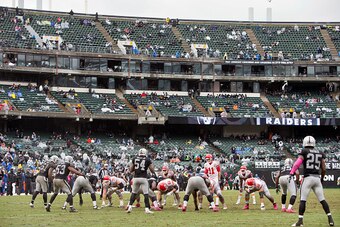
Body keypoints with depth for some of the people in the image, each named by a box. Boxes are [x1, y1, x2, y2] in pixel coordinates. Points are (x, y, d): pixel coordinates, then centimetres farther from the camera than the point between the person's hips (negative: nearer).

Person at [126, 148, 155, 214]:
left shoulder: (134, 159, 6)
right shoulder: (148, 160, -1)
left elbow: (131, 170, 8)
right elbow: (152, 171, 0)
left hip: (136, 178, 3)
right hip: (143, 178, -3)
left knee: (133, 193, 16)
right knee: (146, 194, -1)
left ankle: (130, 207, 12)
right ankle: (147, 209, -6)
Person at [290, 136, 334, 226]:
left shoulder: (304, 152, 0)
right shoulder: (320, 153, 11)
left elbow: (297, 163, -15)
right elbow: (324, 169, 11)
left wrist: (291, 173, -18)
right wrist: (322, 178, 25)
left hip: (308, 178, -4)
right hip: (317, 178, 4)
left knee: (303, 200, -2)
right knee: (322, 200, 9)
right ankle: (330, 219, 6)